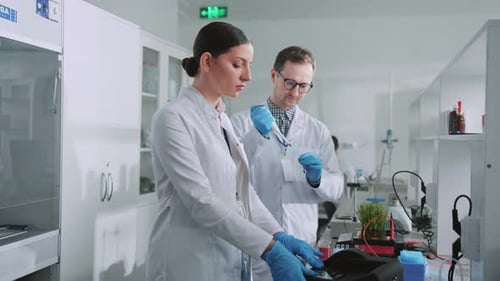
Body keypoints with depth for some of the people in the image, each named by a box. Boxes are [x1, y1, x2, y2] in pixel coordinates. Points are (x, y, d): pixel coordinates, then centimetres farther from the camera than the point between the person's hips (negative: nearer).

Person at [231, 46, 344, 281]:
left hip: (301, 242, 3)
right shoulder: (242, 122, -1)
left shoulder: (318, 131, 8)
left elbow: (336, 189, 7)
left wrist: (317, 178, -13)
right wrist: (257, 137, -22)